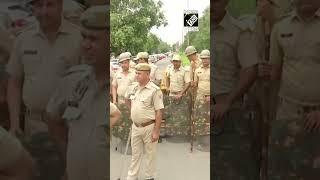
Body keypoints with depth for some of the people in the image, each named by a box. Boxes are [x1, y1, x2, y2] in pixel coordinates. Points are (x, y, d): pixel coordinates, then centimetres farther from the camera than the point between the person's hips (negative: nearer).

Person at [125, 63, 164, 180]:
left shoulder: (154, 90, -16)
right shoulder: (133, 87, 1)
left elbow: (159, 112, -16)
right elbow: (127, 98, 25)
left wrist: (156, 131, -17)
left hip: (149, 127, -5)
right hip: (135, 126, 5)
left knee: (150, 153, 10)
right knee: (135, 153, 16)